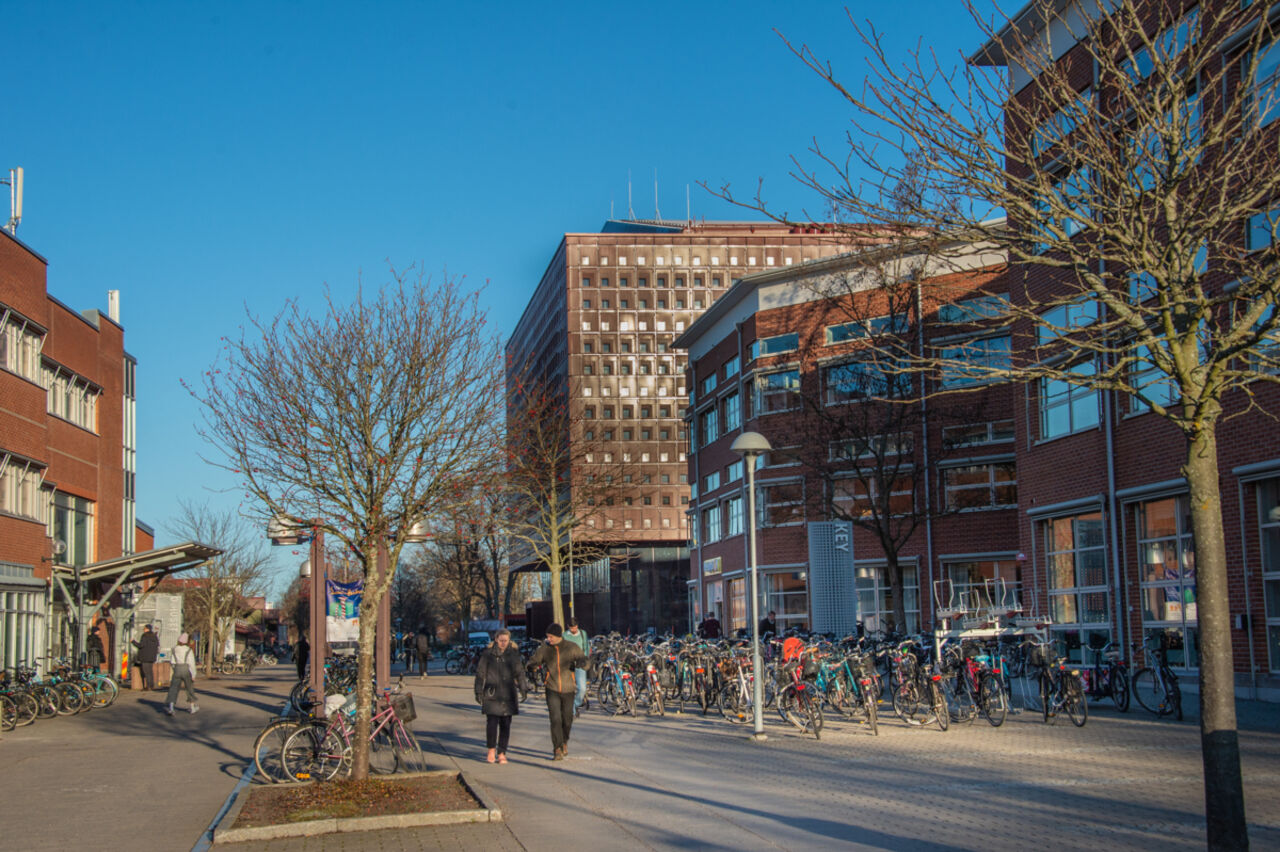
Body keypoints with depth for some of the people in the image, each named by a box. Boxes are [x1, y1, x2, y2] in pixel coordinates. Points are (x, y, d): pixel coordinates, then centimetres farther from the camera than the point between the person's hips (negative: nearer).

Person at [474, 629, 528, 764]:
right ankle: (491, 750, 9)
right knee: (492, 723, -10)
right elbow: (480, 673, 3)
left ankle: (501, 753, 8)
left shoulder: (513, 654, 7)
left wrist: (523, 689, 6)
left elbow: (519, 672, 13)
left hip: (508, 694, 2)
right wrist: (479, 692, 0)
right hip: (491, 694, -2)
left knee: (505, 724, 0)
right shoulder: (488, 653, 0)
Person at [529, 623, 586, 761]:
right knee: (555, 719, -13)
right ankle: (558, 751, -9)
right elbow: (534, 661, -2)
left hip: (568, 689, 1)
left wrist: (581, 662, -24)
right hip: (552, 690, -1)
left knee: (567, 719, 11)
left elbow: (585, 661, 0)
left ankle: (564, 742, 39)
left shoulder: (572, 648, -4)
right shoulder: (545, 649, -2)